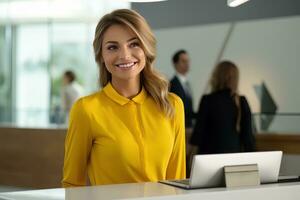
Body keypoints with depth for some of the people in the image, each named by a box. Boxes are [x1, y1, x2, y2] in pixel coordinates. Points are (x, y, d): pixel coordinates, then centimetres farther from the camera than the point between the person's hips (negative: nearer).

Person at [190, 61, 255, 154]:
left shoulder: (208, 100, -8)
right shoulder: (242, 102, 1)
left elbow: (199, 130, -4)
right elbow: (247, 133, 3)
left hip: (211, 153, -3)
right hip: (235, 152, 3)